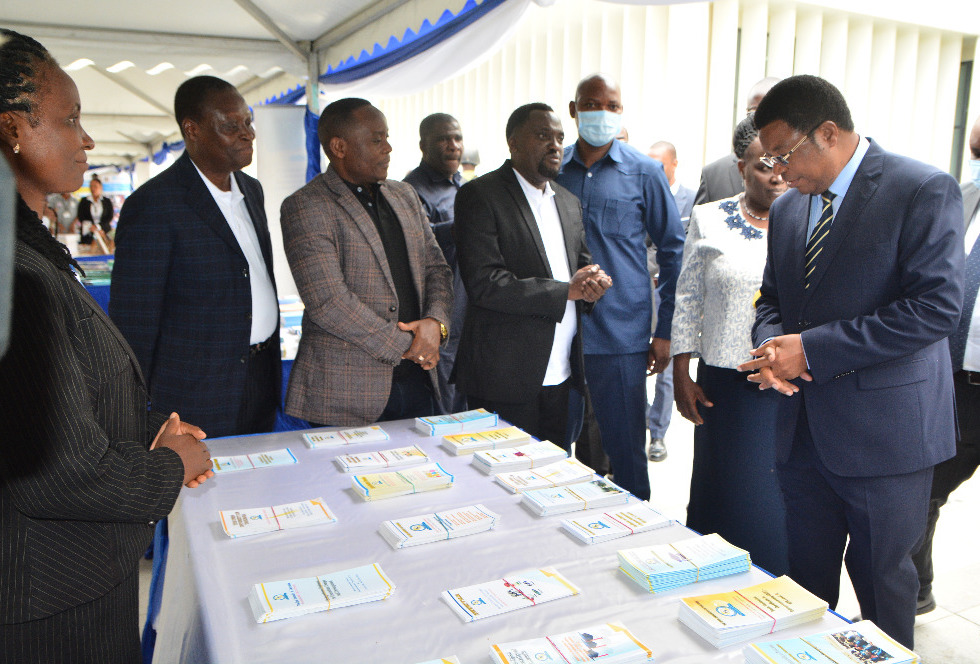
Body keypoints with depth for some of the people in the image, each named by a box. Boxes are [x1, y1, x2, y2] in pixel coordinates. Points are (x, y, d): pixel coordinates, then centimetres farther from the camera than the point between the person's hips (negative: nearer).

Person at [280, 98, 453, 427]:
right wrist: (406, 346, -13)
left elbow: (436, 269, 14)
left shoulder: (405, 196, 14)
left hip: (417, 379, 6)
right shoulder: (305, 208, -9)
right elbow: (327, 303, -18)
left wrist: (435, 322, -7)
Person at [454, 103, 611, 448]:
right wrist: (566, 291, -14)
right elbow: (484, 283, -18)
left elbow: (583, 262, 20)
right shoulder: (480, 196, -8)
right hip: (505, 380, -6)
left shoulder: (568, 202, 16)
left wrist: (594, 280, -6)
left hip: (559, 376, 7)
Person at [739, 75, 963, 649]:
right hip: (805, 430, 6)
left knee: (883, 585, 11)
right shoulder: (788, 209, 10)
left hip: (882, 432, -5)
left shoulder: (924, 191, -10)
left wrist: (812, 348, -21)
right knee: (805, 582, 17)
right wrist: (772, 344, -7)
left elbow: (936, 305, -19)